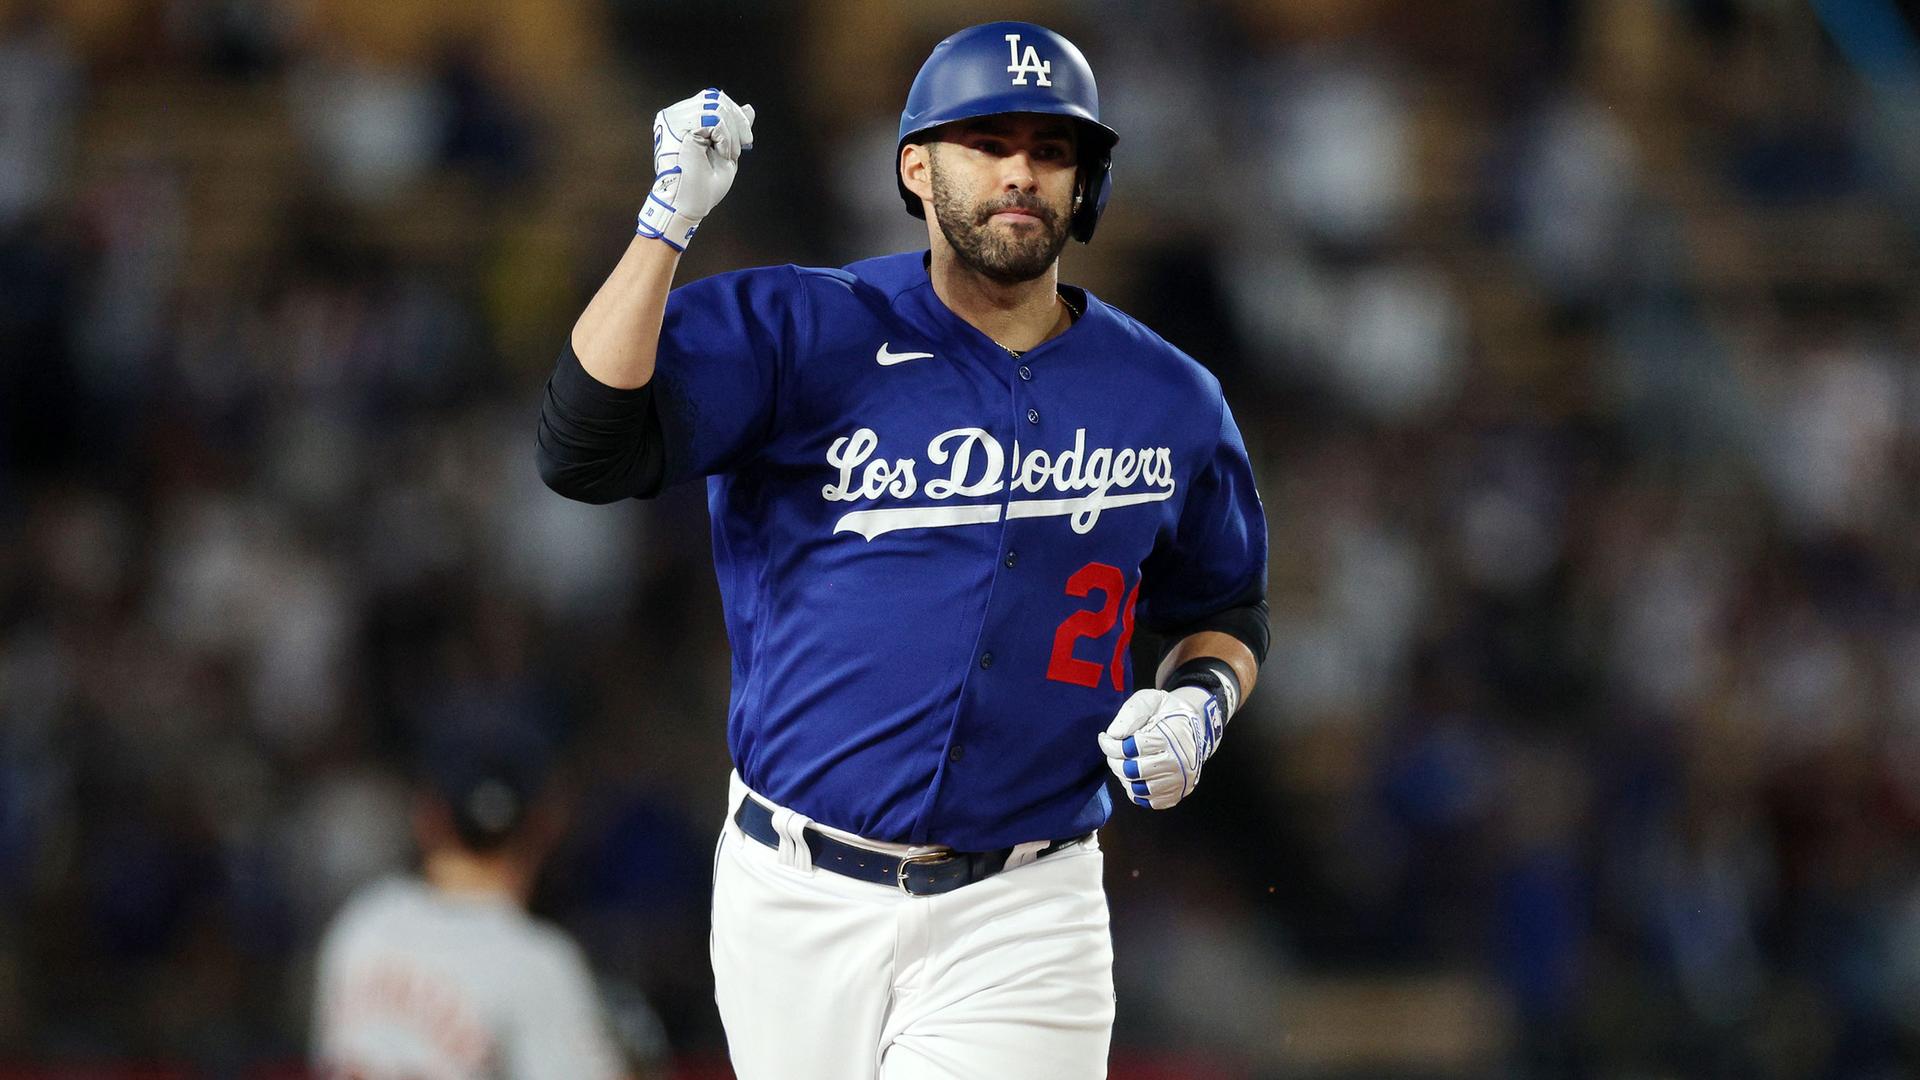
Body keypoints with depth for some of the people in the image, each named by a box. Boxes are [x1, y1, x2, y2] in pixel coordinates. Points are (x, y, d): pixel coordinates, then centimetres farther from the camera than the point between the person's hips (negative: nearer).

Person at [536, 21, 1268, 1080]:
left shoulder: (1171, 402, 6)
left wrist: (1199, 703, -1)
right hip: (797, 901, 0)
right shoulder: (799, 332, -3)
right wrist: (668, 217, -20)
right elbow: (584, 451, -17)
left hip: (1018, 919, 0)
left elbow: (1223, 607, 22)